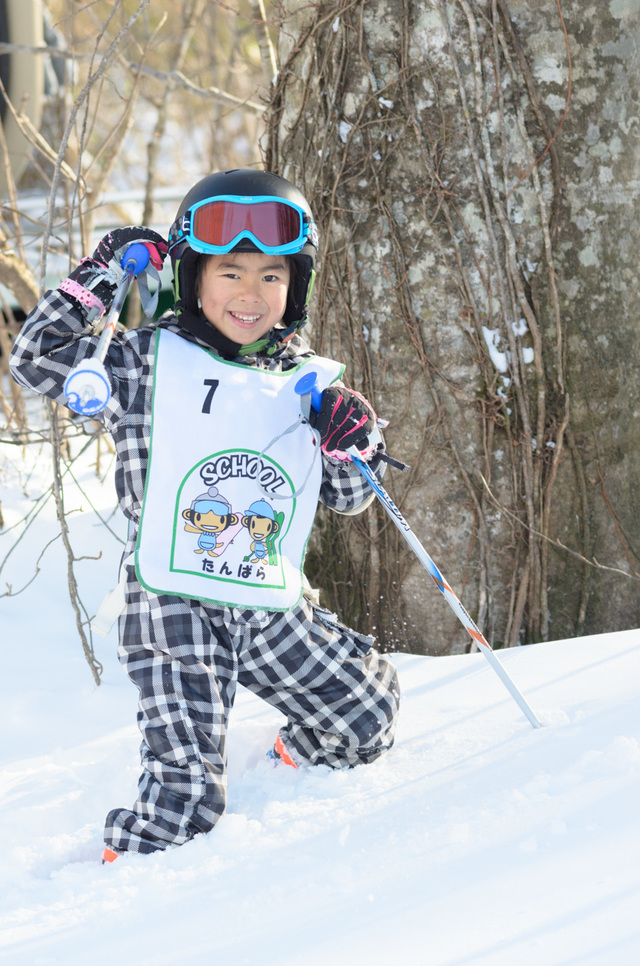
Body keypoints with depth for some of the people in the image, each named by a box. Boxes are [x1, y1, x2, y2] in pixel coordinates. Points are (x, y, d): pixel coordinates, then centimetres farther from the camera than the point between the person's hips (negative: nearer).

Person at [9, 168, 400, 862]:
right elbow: (37, 360, -4)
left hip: (274, 612, 5)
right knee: (186, 793, -13)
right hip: (173, 605, -4)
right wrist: (99, 280, -8)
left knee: (371, 712, 12)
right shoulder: (150, 362, -2)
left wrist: (354, 447, -4)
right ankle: (129, 860, 16)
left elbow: (345, 499, 17)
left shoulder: (311, 384, 9)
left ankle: (300, 755, 41)